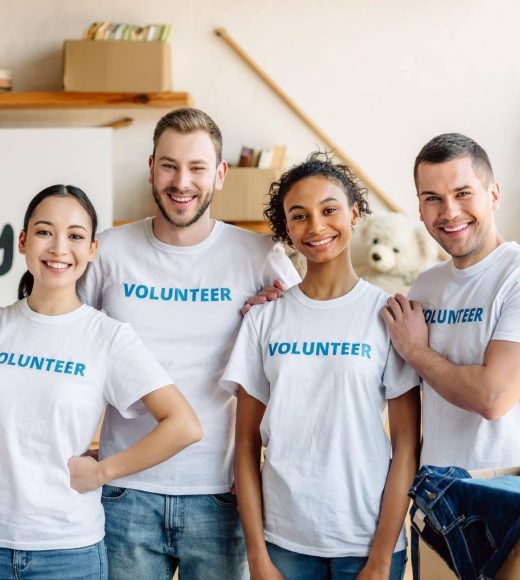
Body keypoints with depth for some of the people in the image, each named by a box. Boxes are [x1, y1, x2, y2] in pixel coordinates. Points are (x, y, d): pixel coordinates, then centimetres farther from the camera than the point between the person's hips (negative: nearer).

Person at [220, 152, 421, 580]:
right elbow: (247, 443, 3)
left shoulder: (388, 315, -3)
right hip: (283, 542, 2)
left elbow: (407, 447, -5)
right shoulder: (263, 320, 2)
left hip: (368, 542, -1)